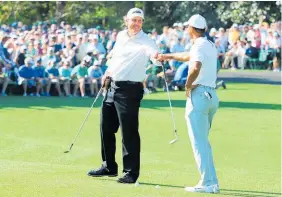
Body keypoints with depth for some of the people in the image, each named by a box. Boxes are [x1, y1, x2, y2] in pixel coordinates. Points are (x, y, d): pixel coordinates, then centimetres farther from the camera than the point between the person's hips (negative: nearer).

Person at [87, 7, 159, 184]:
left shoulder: (145, 41, -13)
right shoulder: (121, 36, 9)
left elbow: (155, 53, -34)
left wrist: (158, 57, -55)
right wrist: (107, 73, 22)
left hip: (130, 90, -7)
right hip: (113, 86, 7)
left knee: (129, 131, -9)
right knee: (106, 128, 14)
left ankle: (131, 172, -3)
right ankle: (109, 166, 27)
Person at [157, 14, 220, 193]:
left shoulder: (199, 45, -10)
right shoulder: (211, 46, 18)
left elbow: (196, 67, -30)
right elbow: (190, 56, 37)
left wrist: (188, 85, -15)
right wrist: (169, 56, 48)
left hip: (199, 94, -9)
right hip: (212, 95, 9)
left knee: (199, 142, -7)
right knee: (203, 141, 16)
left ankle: (208, 183, -12)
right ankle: (211, 182, 13)